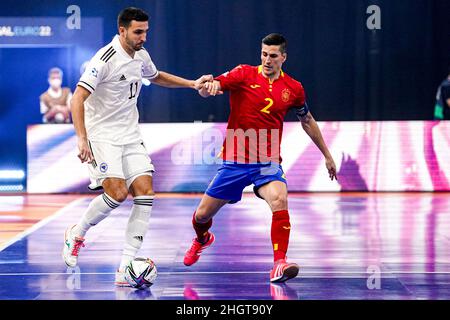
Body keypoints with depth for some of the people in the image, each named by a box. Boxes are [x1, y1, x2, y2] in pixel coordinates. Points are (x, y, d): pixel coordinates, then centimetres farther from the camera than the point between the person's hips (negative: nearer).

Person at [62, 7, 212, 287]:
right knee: (117, 192, -21)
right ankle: (76, 234, 8)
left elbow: (157, 76, 31)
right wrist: (82, 139, -29)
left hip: (130, 136, 7)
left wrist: (192, 84, 23)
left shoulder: (141, 56, 7)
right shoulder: (105, 59, -17)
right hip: (102, 135, -7)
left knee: (146, 192, -8)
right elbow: (78, 98, -21)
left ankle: (126, 267, -8)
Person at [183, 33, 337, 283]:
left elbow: (307, 121, 20)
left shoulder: (293, 88, 3)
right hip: (234, 160, 0)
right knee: (203, 215, 9)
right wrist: (210, 87, -40)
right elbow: (205, 91, -15)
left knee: (279, 200, -31)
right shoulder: (244, 74, -4)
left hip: (267, 163, 0)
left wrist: (327, 155, 25)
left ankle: (279, 265, -31)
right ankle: (202, 239, 46)